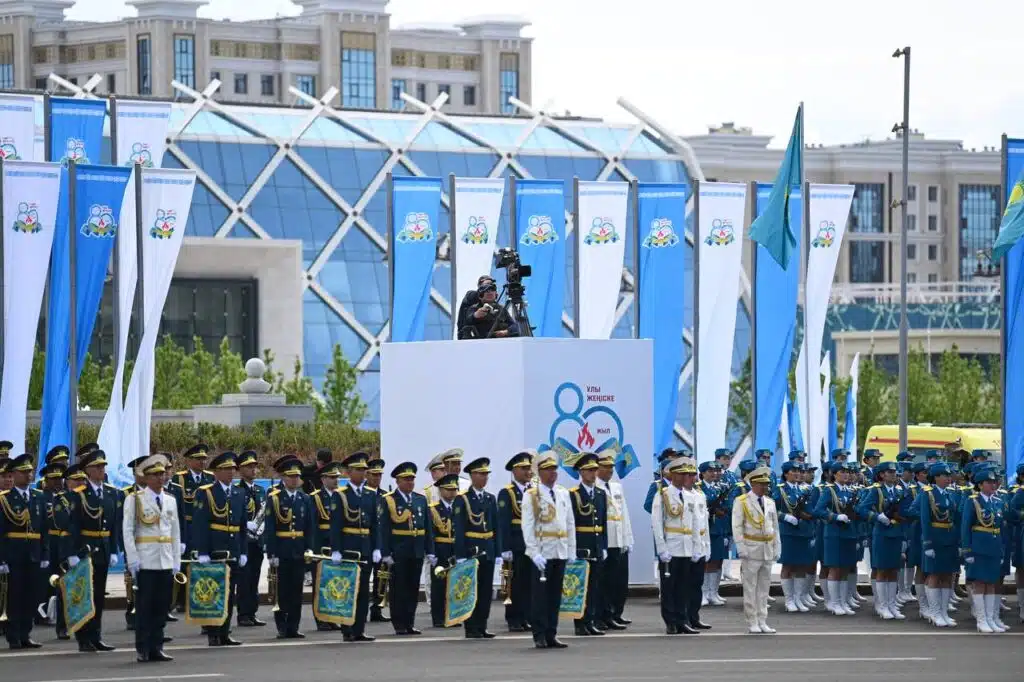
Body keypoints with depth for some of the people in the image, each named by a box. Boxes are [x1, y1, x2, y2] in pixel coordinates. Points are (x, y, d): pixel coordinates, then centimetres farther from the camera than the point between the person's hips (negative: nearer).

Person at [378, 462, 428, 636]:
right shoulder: (387, 501, -3)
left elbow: (427, 528, 12)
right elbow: (383, 529, -7)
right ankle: (399, 625, 5)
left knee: (413, 589, 7)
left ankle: (410, 623, 14)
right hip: (397, 554, -4)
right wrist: (385, 554, -13)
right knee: (398, 589, 0)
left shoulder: (421, 500, 12)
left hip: (417, 553, 5)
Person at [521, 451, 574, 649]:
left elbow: (570, 524, 15)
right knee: (540, 595, -3)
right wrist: (534, 553, -16)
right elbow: (527, 526, -8)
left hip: (561, 553, 5)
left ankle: (551, 635, 12)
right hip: (542, 553, -5)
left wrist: (572, 551, 9)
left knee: (555, 595, 7)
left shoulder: (563, 494, 12)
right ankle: (539, 636, 1)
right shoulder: (531, 496, -3)